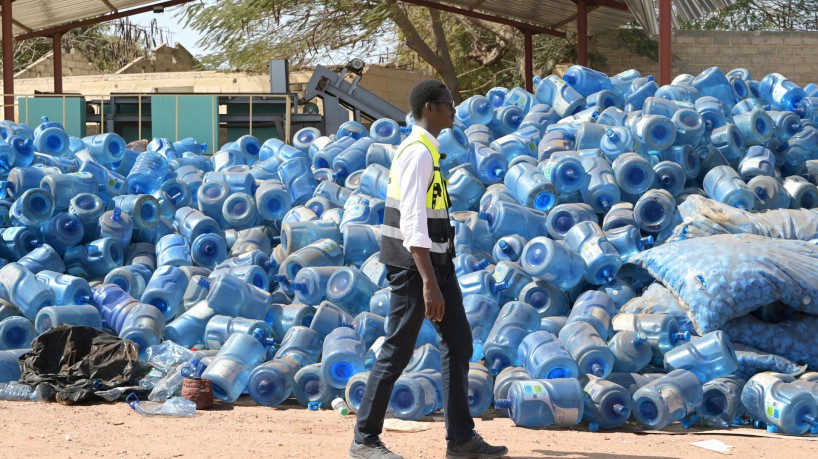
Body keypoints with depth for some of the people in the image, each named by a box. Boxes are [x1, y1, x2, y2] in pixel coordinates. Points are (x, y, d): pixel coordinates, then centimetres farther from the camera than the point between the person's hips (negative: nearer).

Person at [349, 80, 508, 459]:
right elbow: (412, 222, -24)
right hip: (413, 263, -10)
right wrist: (428, 282, -27)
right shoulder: (418, 153, -18)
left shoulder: (428, 150, 12)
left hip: (437, 259, 10)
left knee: (458, 343, 10)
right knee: (397, 352, -2)